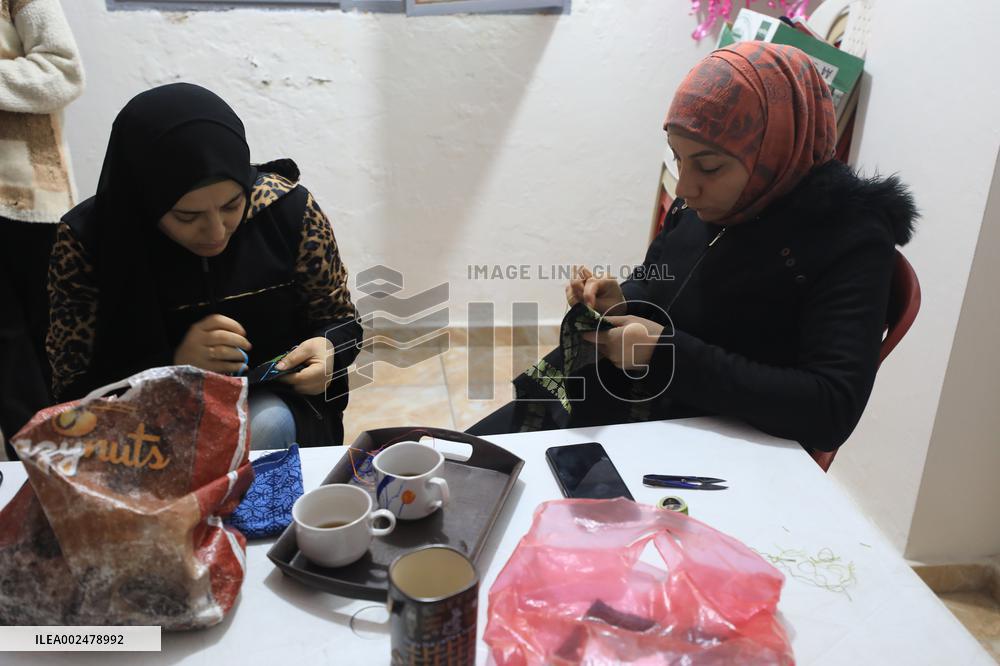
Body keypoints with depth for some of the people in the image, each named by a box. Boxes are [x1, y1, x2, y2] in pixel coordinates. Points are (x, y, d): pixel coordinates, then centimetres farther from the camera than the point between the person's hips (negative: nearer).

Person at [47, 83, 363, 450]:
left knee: (269, 425, -30)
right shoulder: (86, 240, -14)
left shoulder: (288, 208, -13)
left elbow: (340, 322, 2)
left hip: (271, 407, 2)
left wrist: (327, 350, -22)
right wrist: (173, 365, -26)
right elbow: (74, 389, -8)